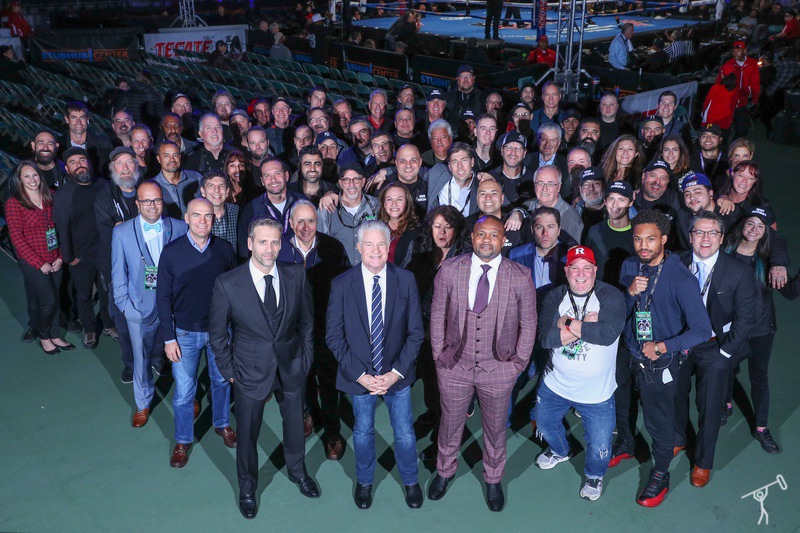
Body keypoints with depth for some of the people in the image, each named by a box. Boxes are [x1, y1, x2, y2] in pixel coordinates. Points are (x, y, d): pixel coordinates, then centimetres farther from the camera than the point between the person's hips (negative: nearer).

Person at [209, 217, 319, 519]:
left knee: (295, 423, 22)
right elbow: (217, 334, -6)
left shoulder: (296, 275, -10)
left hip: (291, 368, 2)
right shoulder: (226, 284, -17)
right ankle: (247, 486, 42)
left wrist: (306, 356, 3)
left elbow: (306, 320, 3)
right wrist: (229, 371, -4)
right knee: (247, 434, 15)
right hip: (251, 370, -2)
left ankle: (297, 471, 51)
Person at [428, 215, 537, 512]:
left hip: (498, 369, 0)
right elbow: (437, 316, 1)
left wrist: (518, 363, -1)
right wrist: (439, 355, 0)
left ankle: (493, 480, 42)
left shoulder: (520, 277, -9)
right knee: (450, 423, 18)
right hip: (454, 366, 1)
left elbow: (528, 324, 0)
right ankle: (445, 471, 45)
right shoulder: (449, 270, -7)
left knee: (496, 428, 17)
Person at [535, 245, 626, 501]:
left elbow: (609, 333, -32)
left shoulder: (611, 296, -15)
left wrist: (568, 323, -25)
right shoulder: (555, 297, -5)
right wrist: (585, 326, -25)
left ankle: (594, 475, 41)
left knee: (599, 447, 6)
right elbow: (546, 338, -18)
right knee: (545, 422, 26)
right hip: (555, 383, 4)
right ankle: (560, 451, 59)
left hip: (597, 391, -3)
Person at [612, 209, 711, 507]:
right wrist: (631, 293, -20)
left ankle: (660, 475, 34)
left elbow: (701, 330, -23)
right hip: (627, 351, 5)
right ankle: (625, 445, 54)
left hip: (659, 362, -5)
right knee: (618, 403, 24)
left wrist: (663, 346, -27)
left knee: (658, 421, 9)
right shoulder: (630, 266, -6)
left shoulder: (682, 279, -23)